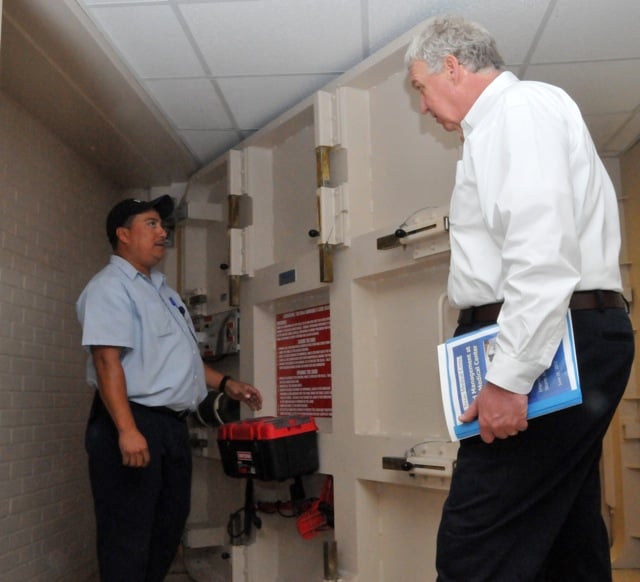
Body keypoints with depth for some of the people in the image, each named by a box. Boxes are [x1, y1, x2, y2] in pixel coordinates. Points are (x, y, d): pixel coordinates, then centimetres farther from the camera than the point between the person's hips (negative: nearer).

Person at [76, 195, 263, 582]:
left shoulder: (161, 289, 20)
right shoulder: (110, 287, -10)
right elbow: (107, 361, -21)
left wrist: (225, 384, 17)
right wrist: (127, 430, -29)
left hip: (171, 423, 9)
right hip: (133, 421, -9)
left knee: (170, 525, 17)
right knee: (128, 536, -1)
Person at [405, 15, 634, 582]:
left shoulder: (521, 107, -7)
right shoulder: (500, 123, 25)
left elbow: (543, 250, -21)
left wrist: (508, 377, -24)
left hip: (549, 347, -11)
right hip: (564, 345, 11)